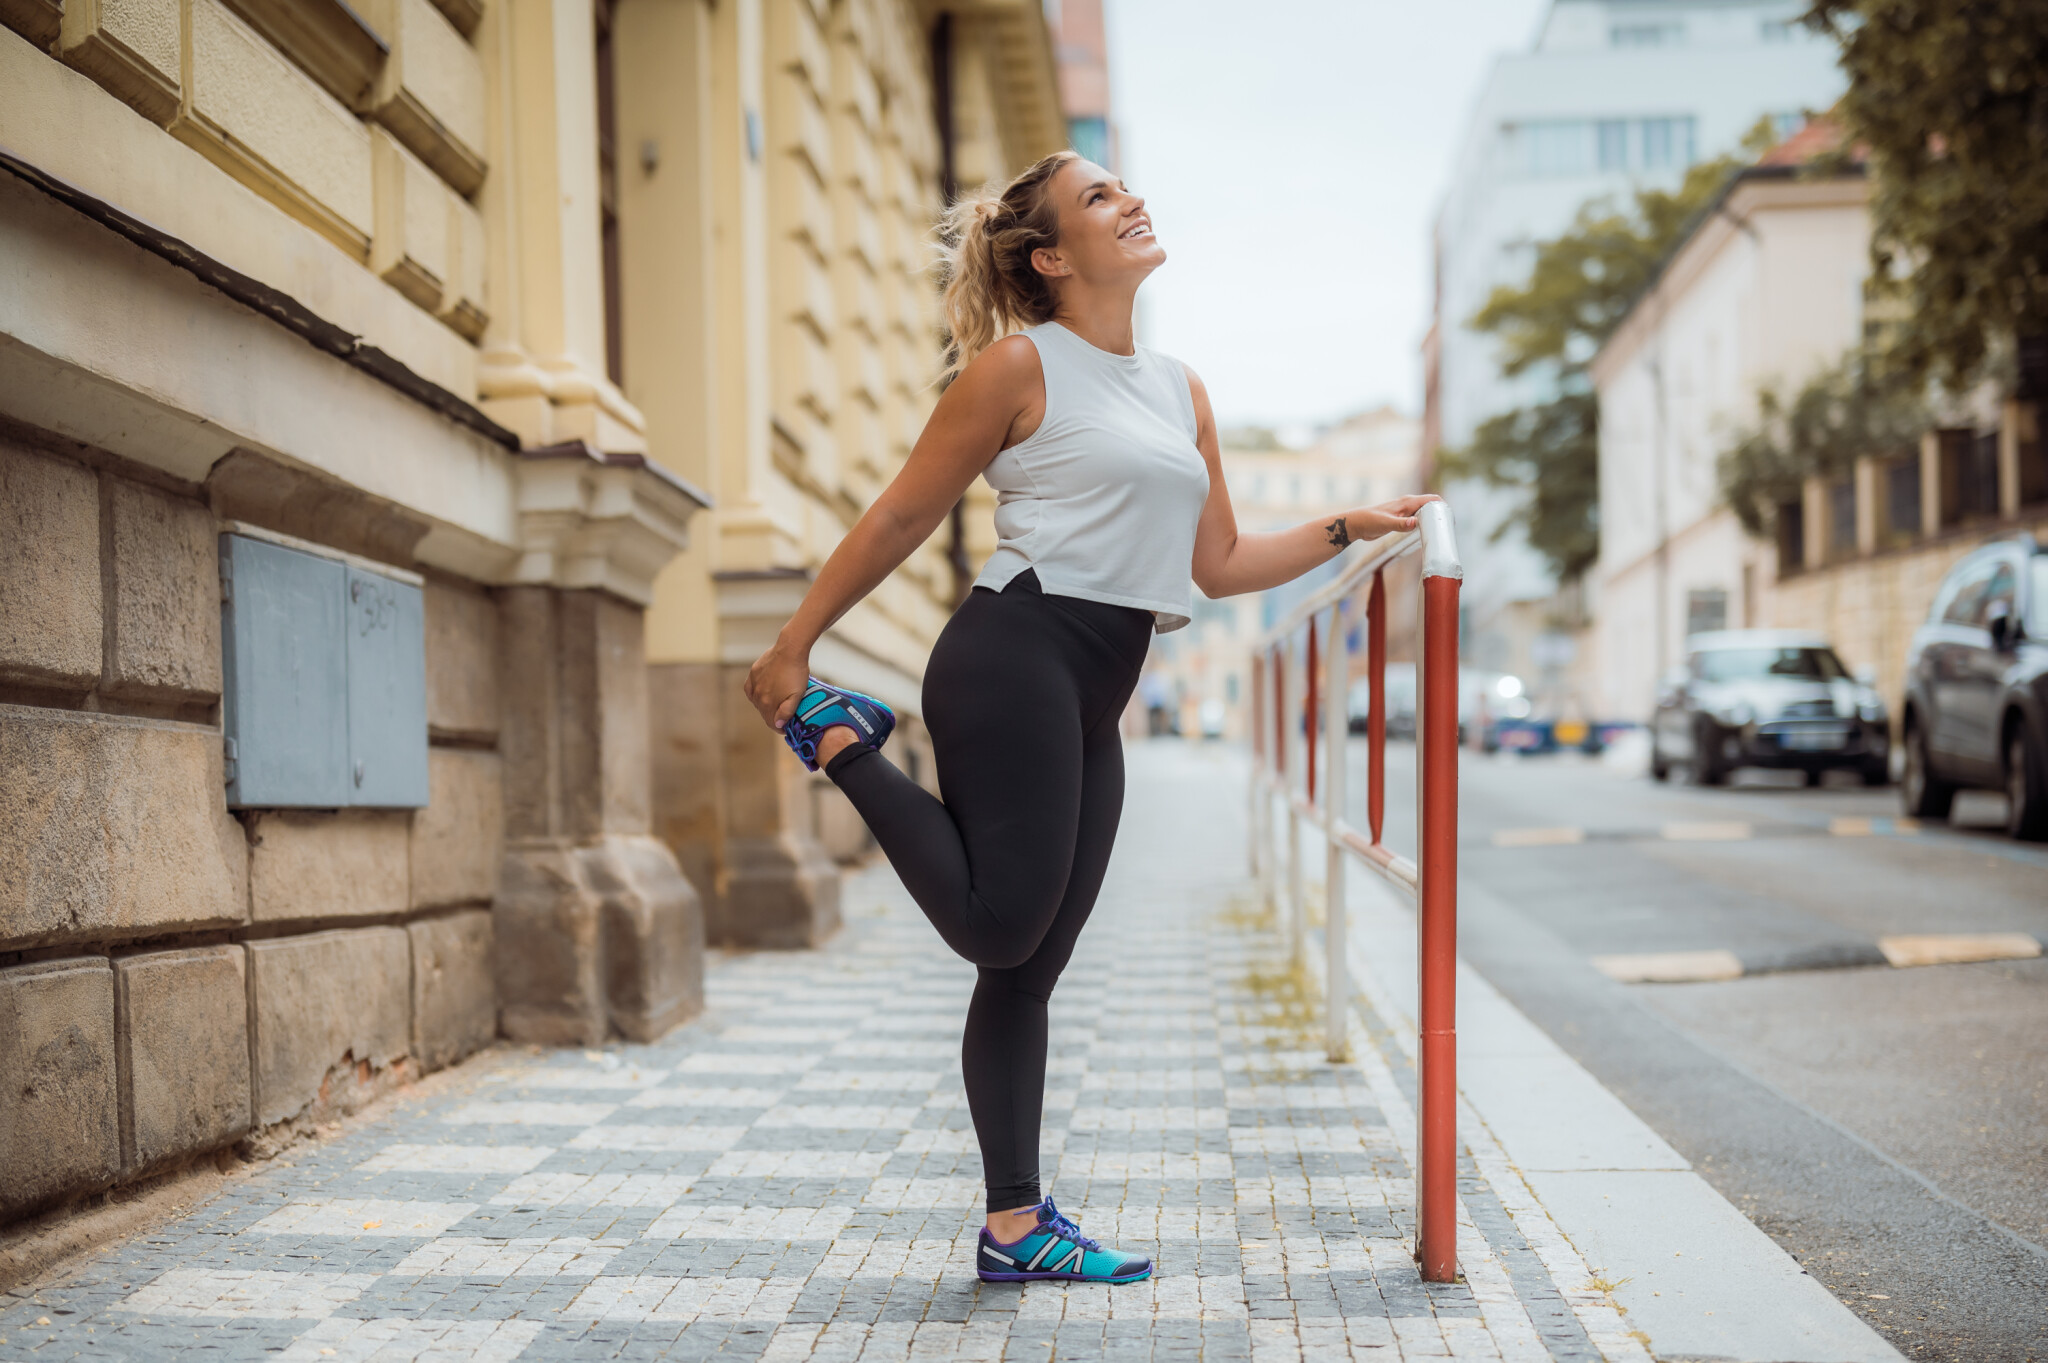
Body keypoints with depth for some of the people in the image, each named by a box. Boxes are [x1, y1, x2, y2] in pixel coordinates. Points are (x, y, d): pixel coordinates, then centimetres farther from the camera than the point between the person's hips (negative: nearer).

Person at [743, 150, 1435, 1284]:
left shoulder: (1181, 390, 19)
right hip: (1013, 658, -7)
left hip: (1092, 705, 7)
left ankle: (1016, 1226, 13)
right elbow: (900, 519, 0)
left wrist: (1348, 529, 12)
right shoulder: (1018, 366, -3)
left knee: (1029, 967, 8)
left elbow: (1217, 564, 20)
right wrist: (792, 646, 1)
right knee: (1000, 928, -13)